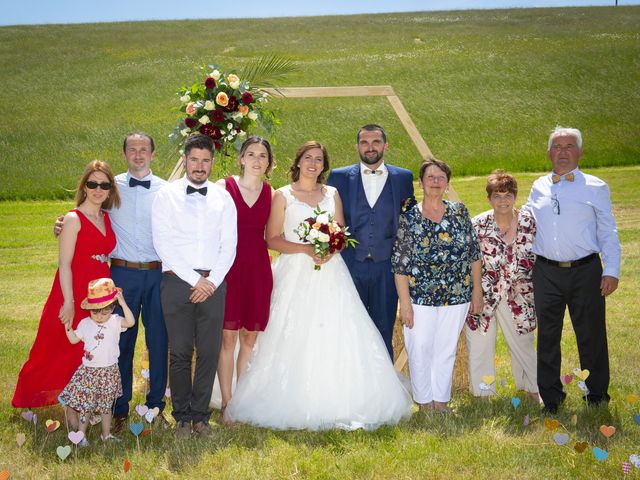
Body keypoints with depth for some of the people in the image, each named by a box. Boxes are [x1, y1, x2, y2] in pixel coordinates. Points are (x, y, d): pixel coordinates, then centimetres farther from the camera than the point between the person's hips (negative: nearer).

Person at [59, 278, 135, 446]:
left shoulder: (115, 321, -7)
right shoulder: (85, 323, 0)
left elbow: (131, 322, -24)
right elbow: (74, 339, 8)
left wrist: (123, 304, -30)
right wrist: (67, 326, -5)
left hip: (109, 371, 0)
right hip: (88, 371, 0)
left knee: (106, 405, 13)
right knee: (85, 404, 0)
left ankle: (106, 434, 25)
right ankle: (81, 435, 10)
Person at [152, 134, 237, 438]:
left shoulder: (223, 198, 10)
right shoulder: (166, 196, 2)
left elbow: (229, 246, 6)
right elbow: (163, 244, -6)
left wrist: (212, 281, -7)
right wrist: (195, 280, -10)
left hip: (213, 284, 2)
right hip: (177, 281, -2)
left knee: (209, 353, 4)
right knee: (180, 353, 2)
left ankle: (201, 415, 16)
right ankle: (182, 417, 14)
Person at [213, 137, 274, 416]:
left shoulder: (271, 193, 8)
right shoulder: (224, 187, -1)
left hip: (258, 269, 3)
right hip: (229, 266, -3)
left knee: (250, 339, 9)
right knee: (227, 337, 0)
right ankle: (226, 402, 10)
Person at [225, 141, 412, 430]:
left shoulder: (332, 194, 14)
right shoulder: (283, 196, 4)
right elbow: (272, 239, -2)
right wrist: (306, 249, -14)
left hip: (330, 273, 3)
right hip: (295, 274, -3)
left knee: (336, 338, -4)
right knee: (294, 339, -7)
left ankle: (336, 405, 2)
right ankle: (295, 406, 0)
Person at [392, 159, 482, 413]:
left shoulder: (459, 212, 3)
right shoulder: (409, 218, -4)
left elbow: (474, 254, 7)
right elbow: (400, 264, -6)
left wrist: (477, 291, 5)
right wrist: (405, 303, -9)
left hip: (456, 297, 2)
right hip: (420, 297, -2)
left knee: (446, 350, 11)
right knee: (420, 350, 3)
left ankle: (441, 400, 26)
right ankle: (424, 401, 20)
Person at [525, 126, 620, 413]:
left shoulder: (595, 187, 5)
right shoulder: (539, 188, 12)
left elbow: (609, 233, 4)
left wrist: (611, 271, -5)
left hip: (585, 271, -2)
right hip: (546, 272, 2)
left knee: (591, 335, 3)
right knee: (547, 336, 8)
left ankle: (597, 394, 18)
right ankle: (550, 397, 20)